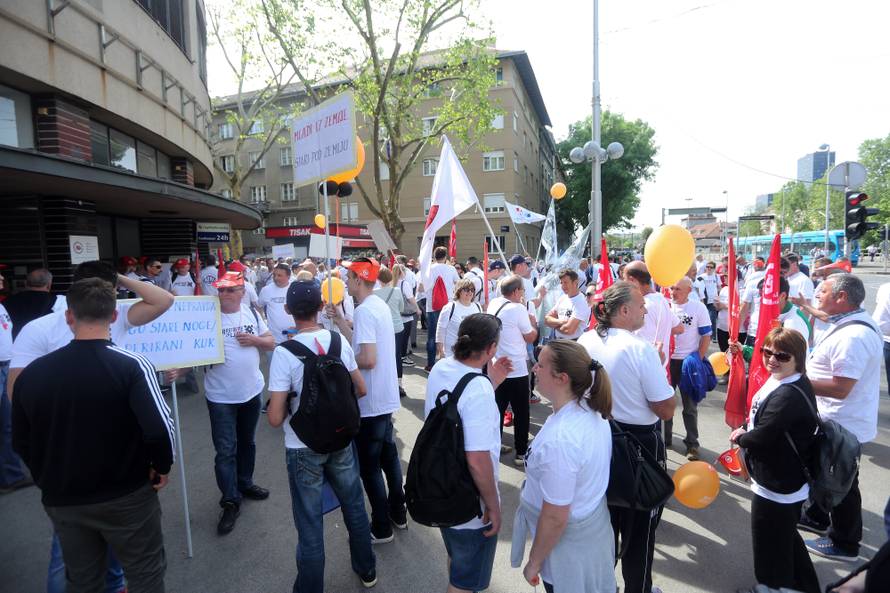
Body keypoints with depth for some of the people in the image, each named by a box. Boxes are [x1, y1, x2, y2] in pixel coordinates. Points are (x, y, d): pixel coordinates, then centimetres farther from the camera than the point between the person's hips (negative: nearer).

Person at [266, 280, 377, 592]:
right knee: (354, 507, 23)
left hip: (304, 448, -4)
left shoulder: (284, 352, -20)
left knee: (310, 525, 13)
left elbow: (275, 418, -20)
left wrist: (290, 408, 1)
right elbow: (361, 390, 1)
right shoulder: (340, 341, -8)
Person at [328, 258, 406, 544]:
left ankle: (381, 528, 20)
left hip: (370, 402, -9)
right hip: (386, 397, 9)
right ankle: (398, 514, 36)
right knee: (389, 456, 21)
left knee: (369, 466, 6)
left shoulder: (364, 310, -21)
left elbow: (368, 359, -28)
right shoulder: (380, 305, 8)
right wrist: (340, 321, 11)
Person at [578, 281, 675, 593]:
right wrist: (660, 369, -6)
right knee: (640, 523, 17)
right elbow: (666, 410, -19)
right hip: (640, 443, -5)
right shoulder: (642, 349, -24)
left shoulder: (584, 342, -6)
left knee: (604, 515, 24)